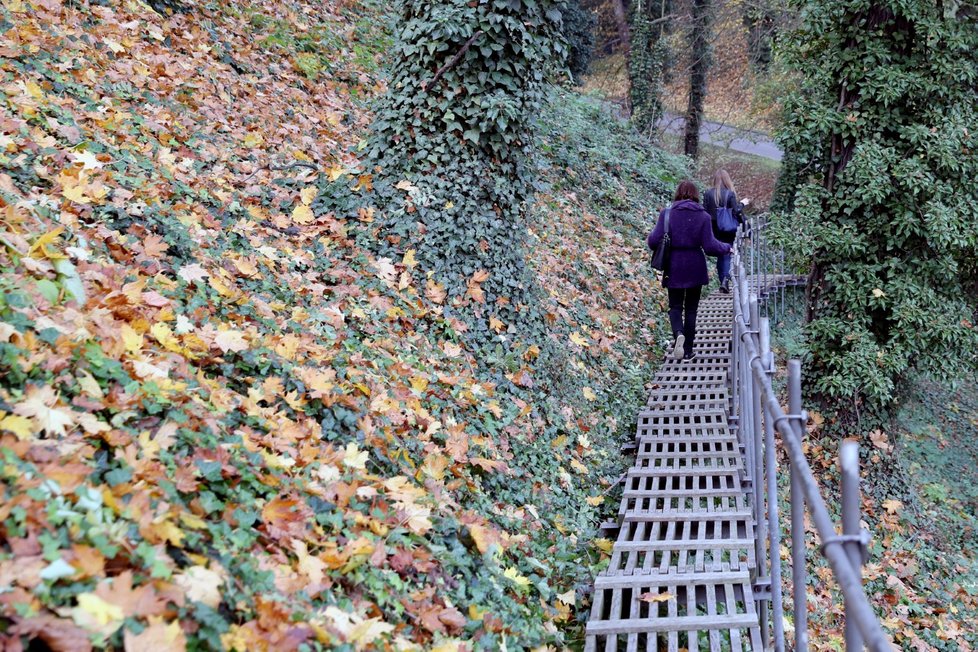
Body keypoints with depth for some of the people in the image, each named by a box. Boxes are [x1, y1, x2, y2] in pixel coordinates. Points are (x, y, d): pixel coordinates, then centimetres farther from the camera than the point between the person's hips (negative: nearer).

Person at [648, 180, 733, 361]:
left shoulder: (667, 214, -6)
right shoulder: (703, 216, -6)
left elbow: (654, 241, -11)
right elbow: (710, 246, -10)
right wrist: (726, 248, 9)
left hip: (674, 269, 0)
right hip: (696, 269, 0)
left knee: (675, 307, 12)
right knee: (691, 309, 12)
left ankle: (678, 334, -18)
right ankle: (688, 351, 15)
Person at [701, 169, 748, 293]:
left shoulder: (708, 194, -3)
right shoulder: (730, 193, -9)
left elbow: (704, 212, -3)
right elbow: (736, 211, -9)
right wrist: (742, 204, 8)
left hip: (715, 230, 2)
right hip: (728, 231, -2)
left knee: (720, 255, 14)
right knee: (727, 255, 3)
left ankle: (722, 281, 16)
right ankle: (726, 278, -18)